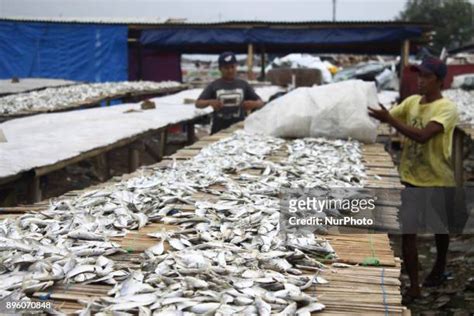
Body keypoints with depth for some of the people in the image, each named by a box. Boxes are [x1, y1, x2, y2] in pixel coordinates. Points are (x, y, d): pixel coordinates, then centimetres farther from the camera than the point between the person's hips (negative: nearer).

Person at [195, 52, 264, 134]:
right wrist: (210, 102, -23)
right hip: (219, 130, -1)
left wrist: (253, 104, -15)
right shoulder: (214, 86, 4)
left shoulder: (243, 85, 8)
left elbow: (260, 103, 8)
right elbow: (198, 103, -2)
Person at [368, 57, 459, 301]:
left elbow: (422, 135, -32)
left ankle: (439, 268, 43)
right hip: (412, 180, 4)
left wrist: (389, 119, -34)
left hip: (438, 182, -4)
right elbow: (388, 117, -2)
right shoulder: (411, 102, 3)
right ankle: (413, 286, 4)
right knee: (407, 232, -3)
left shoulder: (446, 108, -18)